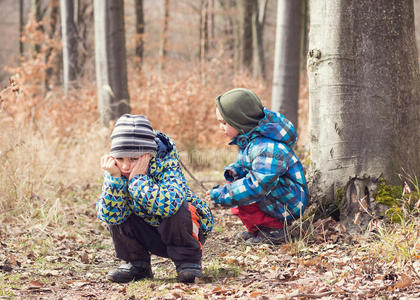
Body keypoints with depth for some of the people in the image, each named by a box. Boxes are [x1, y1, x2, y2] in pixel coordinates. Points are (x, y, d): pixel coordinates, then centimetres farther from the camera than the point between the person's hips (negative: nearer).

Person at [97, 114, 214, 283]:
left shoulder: (166, 162, -27)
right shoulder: (115, 169, -14)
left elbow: (168, 204, -46)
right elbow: (110, 216, -22)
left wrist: (138, 179, -39)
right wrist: (115, 178, -32)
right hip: (150, 236, 5)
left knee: (175, 209, -34)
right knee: (115, 211, -15)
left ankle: (188, 260, -11)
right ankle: (137, 263, 1)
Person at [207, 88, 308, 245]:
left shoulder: (267, 148, -30)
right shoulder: (249, 138, 3)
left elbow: (256, 186, -35)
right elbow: (243, 164, 19)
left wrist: (221, 195, -28)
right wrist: (233, 171, -7)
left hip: (288, 207, -10)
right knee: (231, 183, 7)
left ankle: (274, 230, -11)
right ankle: (256, 229, 11)